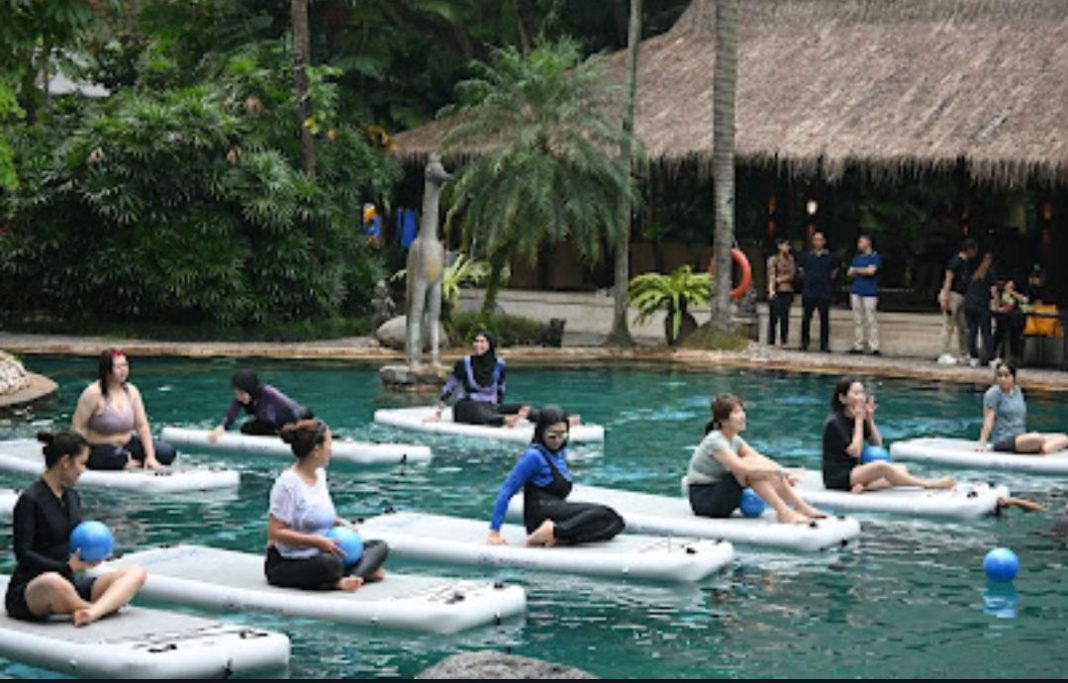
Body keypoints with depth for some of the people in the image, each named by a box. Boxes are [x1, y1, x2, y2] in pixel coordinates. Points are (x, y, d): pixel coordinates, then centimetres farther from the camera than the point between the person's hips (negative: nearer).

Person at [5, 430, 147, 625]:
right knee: (54, 583, -45)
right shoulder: (30, 500, -9)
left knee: (135, 573, -15)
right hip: (29, 592, -8)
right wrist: (67, 567, -23)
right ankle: (106, 607, -19)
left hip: (71, 582, 8)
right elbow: (23, 554, -14)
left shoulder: (72, 497, 15)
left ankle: (93, 612, -42)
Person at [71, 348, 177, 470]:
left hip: (127, 444, 5)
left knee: (168, 452, -11)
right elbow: (76, 427, -16)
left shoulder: (131, 391, 1)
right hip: (99, 449, -5)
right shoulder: (94, 394, -17)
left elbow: (142, 425, -1)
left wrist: (151, 457, -11)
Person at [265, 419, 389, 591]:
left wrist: (339, 523, 4)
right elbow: (275, 533, -21)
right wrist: (317, 541, -24)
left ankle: (349, 578, -23)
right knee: (331, 564, -40)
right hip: (286, 563, -9)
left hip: (319, 554, 9)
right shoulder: (288, 483, -17)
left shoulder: (320, 474, 10)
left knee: (379, 546, -2)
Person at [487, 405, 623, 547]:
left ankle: (560, 536, -22)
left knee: (615, 523, -9)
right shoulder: (533, 456, -7)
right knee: (601, 514, -22)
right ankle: (555, 532, -31)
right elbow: (506, 491, -10)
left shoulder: (560, 452, 17)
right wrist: (494, 532, -14)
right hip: (541, 512, -9)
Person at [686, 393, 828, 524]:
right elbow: (742, 468, -32)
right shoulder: (715, 441, -19)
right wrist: (777, 471, -29)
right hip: (703, 498, -8)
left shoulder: (735, 439, 9)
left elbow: (762, 460, 1)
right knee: (750, 463, -25)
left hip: (719, 494, 8)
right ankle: (784, 513, -29)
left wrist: (786, 474, -15)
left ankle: (802, 507, -11)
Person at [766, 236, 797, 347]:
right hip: (776, 292, -4)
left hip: (787, 291, 4)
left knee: (785, 317, 1)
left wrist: (779, 280, -8)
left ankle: (784, 341, 5)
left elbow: (792, 275, 5)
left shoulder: (790, 258, 12)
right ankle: (771, 342, -1)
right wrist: (771, 290, -27)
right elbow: (771, 276, -13)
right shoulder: (773, 259, -2)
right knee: (773, 318, -4)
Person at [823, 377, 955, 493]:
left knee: (902, 469, -7)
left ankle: (866, 486, -31)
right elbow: (855, 451, -19)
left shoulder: (859, 418, 11)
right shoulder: (834, 423, -13)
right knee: (881, 466, -32)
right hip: (838, 478, -9)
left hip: (854, 472, 9)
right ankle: (926, 484, -24)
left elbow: (877, 444, 10)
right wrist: (858, 420, -13)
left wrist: (870, 420, -2)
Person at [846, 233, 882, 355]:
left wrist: (857, 270, 0)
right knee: (858, 320, 6)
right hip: (856, 291, 6)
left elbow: (871, 271, -15)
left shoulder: (875, 257, -2)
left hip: (869, 293, -6)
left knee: (870, 320, -8)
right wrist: (863, 271, -2)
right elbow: (849, 273, 13)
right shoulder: (857, 258, 18)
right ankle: (858, 346, 8)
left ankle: (874, 347, -7)